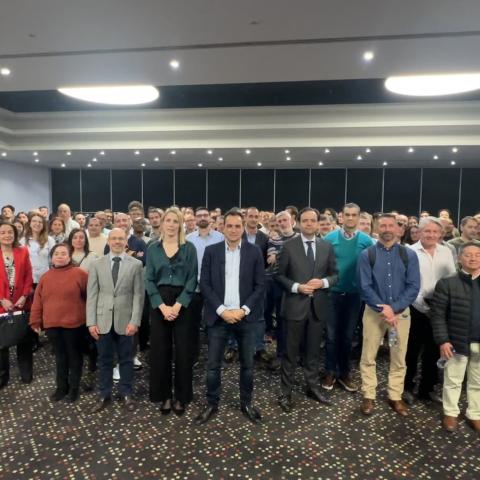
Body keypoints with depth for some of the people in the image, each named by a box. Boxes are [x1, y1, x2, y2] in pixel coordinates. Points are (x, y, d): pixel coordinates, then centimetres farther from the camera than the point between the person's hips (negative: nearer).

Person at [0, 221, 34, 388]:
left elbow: (28, 277, 2)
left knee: (25, 339, 10)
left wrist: (24, 296, -10)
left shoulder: (23, 252, 4)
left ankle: (26, 374, 23)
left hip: (21, 303, 1)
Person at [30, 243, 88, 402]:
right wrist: (35, 321, 5)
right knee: (60, 356, 17)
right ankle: (62, 387, 32)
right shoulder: (45, 277, 7)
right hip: (52, 324, 4)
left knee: (74, 356, 10)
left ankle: (74, 388, 24)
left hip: (74, 323, -4)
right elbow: (38, 300, 8)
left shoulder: (79, 274, -8)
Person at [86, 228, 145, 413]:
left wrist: (134, 321, -11)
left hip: (125, 320, -1)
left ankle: (126, 394, 27)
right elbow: (91, 295, 2)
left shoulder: (136, 264, -1)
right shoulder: (97, 265, 4)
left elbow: (139, 295, -4)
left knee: (126, 359, 11)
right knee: (104, 360, 12)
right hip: (103, 320, 1)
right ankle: (104, 395, 28)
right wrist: (91, 322, -5)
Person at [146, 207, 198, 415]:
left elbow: (192, 279, -5)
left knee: (183, 350, 3)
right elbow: (149, 280, 1)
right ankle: (164, 395, 23)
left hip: (183, 303, -1)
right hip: (159, 303, 2)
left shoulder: (189, 248, 1)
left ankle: (181, 396, 20)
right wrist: (162, 306, -12)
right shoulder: (153, 249, 6)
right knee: (160, 350, 6)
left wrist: (178, 305, -15)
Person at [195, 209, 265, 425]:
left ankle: (246, 403, 30)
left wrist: (243, 310, -12)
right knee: (213, 364, 7)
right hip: (218, 316, 0)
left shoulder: (254, 252, 0)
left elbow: (260, 286, -1)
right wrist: (222, 310, -12)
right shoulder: (211, 251, 0)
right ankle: (212, 404, 26)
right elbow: (204, 284, -3)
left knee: (247, 364, 12)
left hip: (246, 317, 0)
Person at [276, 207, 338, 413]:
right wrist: (297, 287, -17)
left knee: (313, 350, 16)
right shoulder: (289, 246, -3)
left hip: (318, 305, 3)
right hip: (296, 304, -3)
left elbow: (335, 274, 7)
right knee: (291, 351, 7)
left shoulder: (327, 246, 5)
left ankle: (313, 387, 33)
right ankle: (286, 392, 20)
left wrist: (323, 282, -12)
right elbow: (280, 275, -3)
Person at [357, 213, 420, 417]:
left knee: (399, 358, 12)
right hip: (374, 312, -1)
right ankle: (369, 396, 21)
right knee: (368, 357, 6)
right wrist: (382, 309, -18)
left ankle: (395, 397, 28)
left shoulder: (409, 255, -1)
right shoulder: (367, 255, -5)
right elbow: (365, 287, -9)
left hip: (401, 312, 2)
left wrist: (393, 309, -16)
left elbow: (413, 287, -6)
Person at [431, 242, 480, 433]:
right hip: (458, 342, -3)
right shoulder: (447, 283, -8)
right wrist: (442, 340, -14)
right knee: (453, 380, 12)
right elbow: (437, 314, -9)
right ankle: (450, 413, 29)